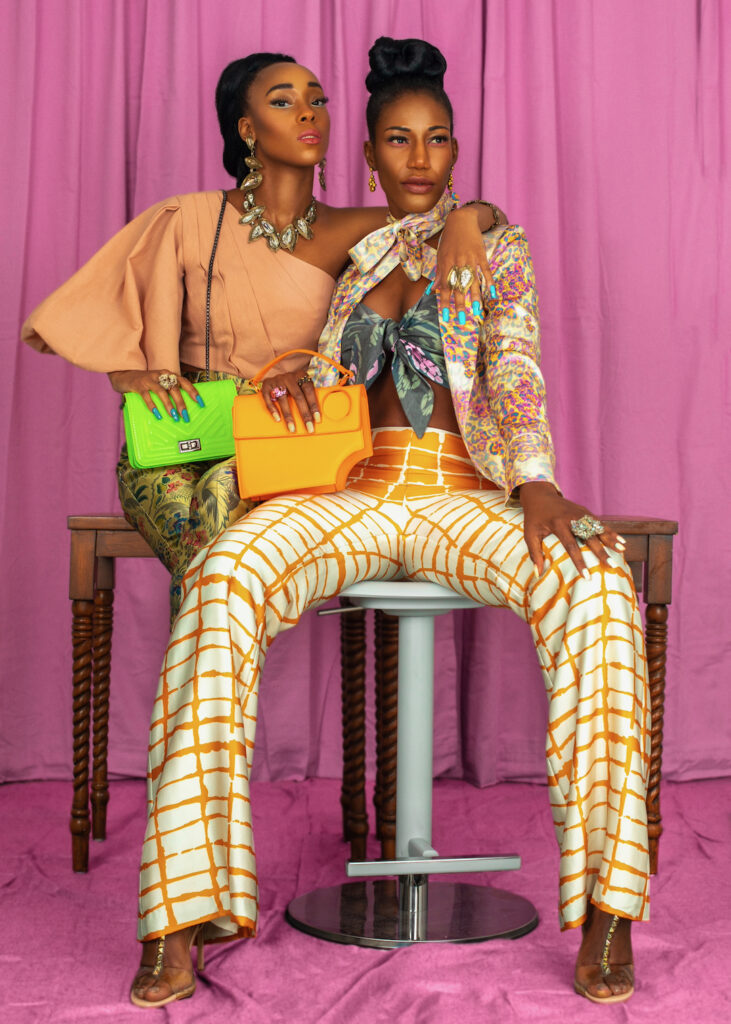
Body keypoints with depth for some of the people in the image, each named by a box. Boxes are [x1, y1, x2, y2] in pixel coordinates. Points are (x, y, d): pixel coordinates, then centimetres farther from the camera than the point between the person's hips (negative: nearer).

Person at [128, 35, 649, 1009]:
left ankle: (606, 910, -30)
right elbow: (318, 376, 14)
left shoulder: (498, 249, 12)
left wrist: (538, 485, -23)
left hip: (465, 491, -1)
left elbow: (515, 371, -4)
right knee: (226, 579, -33)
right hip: (352, 488, 1)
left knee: (596, 584, -33)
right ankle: (185, 911, -32)